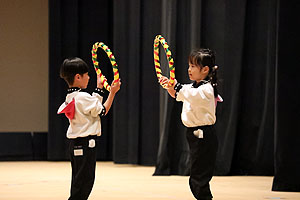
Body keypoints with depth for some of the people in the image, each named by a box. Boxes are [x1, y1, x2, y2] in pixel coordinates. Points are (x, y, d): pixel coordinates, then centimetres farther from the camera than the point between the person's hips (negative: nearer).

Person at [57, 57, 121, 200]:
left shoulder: (70, 97, 10)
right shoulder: (83, 97, -18)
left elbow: (93, 105, 21)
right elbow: (102, 111, -10)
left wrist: (99, 88, 30)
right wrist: (112, 92, -4)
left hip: (74, 143, 10)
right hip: (86, 142, -10)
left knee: (78, 180, 14)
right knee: (85, 179, -6)